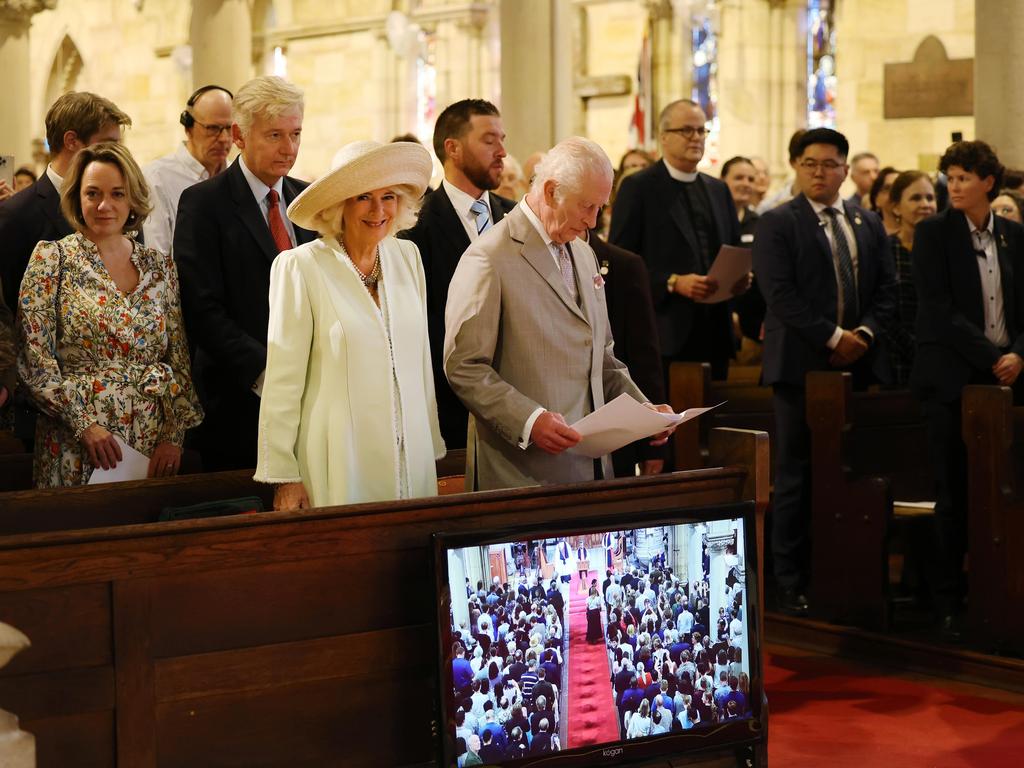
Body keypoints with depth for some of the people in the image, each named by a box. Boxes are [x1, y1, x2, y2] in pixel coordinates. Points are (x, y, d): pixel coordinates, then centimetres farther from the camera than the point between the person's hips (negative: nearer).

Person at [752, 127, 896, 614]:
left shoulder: (870, 225, 16)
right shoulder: (777, 224, -1)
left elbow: (887, 289, 11)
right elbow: (780, 294, -10)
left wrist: (864, 332, -6)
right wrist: (833, 337, -14)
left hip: (859, 364, 5)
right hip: (800, 364, -4)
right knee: (796, 478, -1)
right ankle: (791, 582, 3)